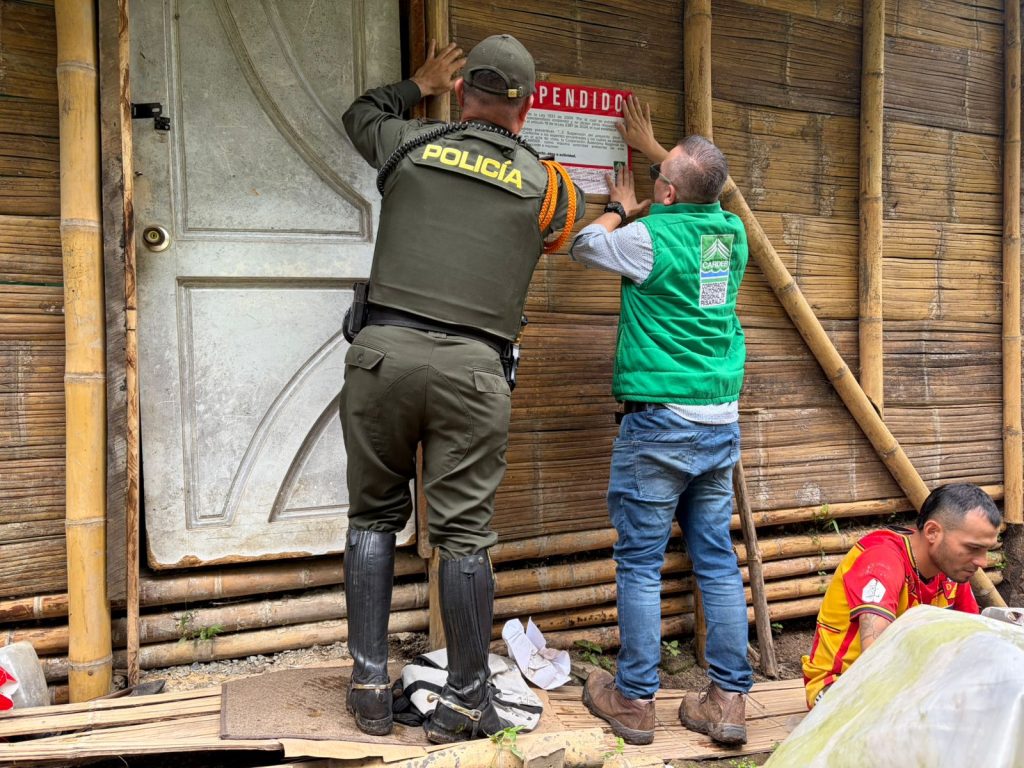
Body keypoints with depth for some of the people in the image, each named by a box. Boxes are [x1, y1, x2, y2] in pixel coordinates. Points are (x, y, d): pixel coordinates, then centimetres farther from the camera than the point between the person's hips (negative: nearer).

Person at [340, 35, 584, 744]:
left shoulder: (411, 145, 12)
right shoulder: (544, 184, 10)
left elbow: (360, 114, 35)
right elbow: (577, 209, 35)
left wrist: (421, 84, 49)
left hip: (384, 348, 2)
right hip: (472, 368, -1)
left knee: (374, 517, 14)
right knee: (464, 533, 5)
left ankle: (370, 688, 19)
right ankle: (465, 701, 15)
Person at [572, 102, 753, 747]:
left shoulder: (650, 237, -12)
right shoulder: (732, 232, 7)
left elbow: (582, 245, 7)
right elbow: (706, 189, 31)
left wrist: (623, 210, 23)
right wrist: (651, 146, 40)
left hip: (659, 422, -6)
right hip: (722, 421, 7)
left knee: (640, 563, 3)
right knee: (718, 560, 10)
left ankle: (635, 700, 14)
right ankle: (730, 700, 17)